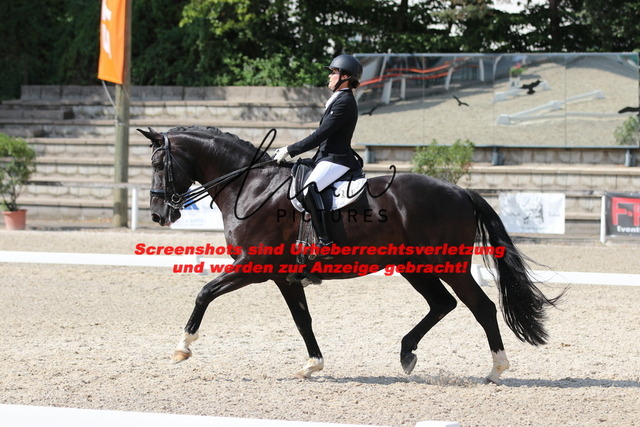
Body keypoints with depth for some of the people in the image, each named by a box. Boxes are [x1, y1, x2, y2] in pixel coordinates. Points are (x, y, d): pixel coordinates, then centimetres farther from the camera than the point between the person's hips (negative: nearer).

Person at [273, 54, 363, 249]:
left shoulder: (344, 102, -13)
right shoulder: (339, 99, 19)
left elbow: (320, 135, -18)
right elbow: (323, 136, 23)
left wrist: (290, 150, -14)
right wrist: (289, 150, 20)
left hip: (336, 160, -12)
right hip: (327, 158, 12)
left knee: (310, 189, -32)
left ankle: (325, 241, -35)